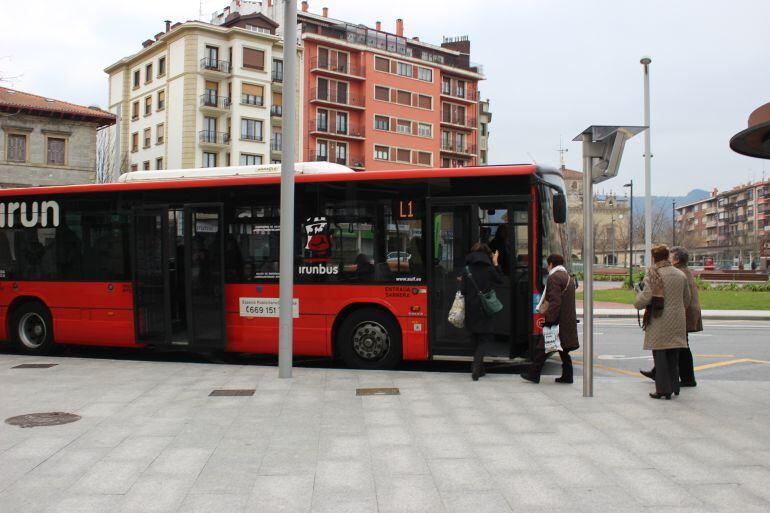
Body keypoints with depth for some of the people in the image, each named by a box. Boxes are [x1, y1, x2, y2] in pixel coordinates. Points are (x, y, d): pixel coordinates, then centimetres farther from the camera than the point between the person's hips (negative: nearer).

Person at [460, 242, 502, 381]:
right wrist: (496, 264, 14)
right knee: (483, 339, 2)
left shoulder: (467, 270, -3)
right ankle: (476, 369, -13)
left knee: (475, 339, 17)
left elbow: (463, 290, -6)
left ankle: (479, 368, 25)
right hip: (485, 310, -2)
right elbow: (500, 280, 11)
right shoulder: (489, 269, -7)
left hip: (471, 310, 2)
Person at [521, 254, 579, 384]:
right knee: (563, 349, 15)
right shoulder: (568, 277, 17)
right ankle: (567, 375, 15)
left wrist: (549, 319, -22)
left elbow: (555, 301, -22)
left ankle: (534, 374, 2)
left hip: (557, 320, -9)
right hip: (569, 320, 9)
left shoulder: (554, 278, -13)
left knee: (542, 348, -2)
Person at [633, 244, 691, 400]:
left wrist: (638, 291, 2)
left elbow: (646, 298, -18)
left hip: (659, 322, -5)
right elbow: (687, 300, 15)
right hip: (677, 321, 5)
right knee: (674, 357, 14)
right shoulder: (680, 275, 7)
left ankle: (663, 389, 4)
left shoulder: (653, 274, -10)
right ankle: (674, 387, 19)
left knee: (660, 356, 2)